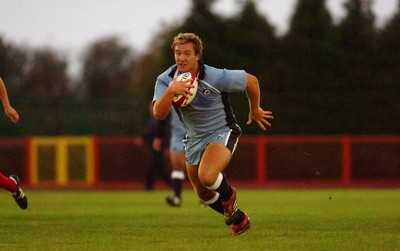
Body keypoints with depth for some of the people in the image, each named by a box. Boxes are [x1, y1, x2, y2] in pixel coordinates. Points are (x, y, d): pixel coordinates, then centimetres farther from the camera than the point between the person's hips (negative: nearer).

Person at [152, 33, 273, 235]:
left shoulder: (215, 77, -25)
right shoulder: (165, 80, -14)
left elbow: (251, 80, -9)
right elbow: (159, 113, -27)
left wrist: (255, 110, 6)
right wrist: (171, 91, -44)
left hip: (221, 132, -6)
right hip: (194, 137, 6)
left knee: (207, 176, -32)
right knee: (203, 194, 15)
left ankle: (228, 195, 4)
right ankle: (239, 220, 42)